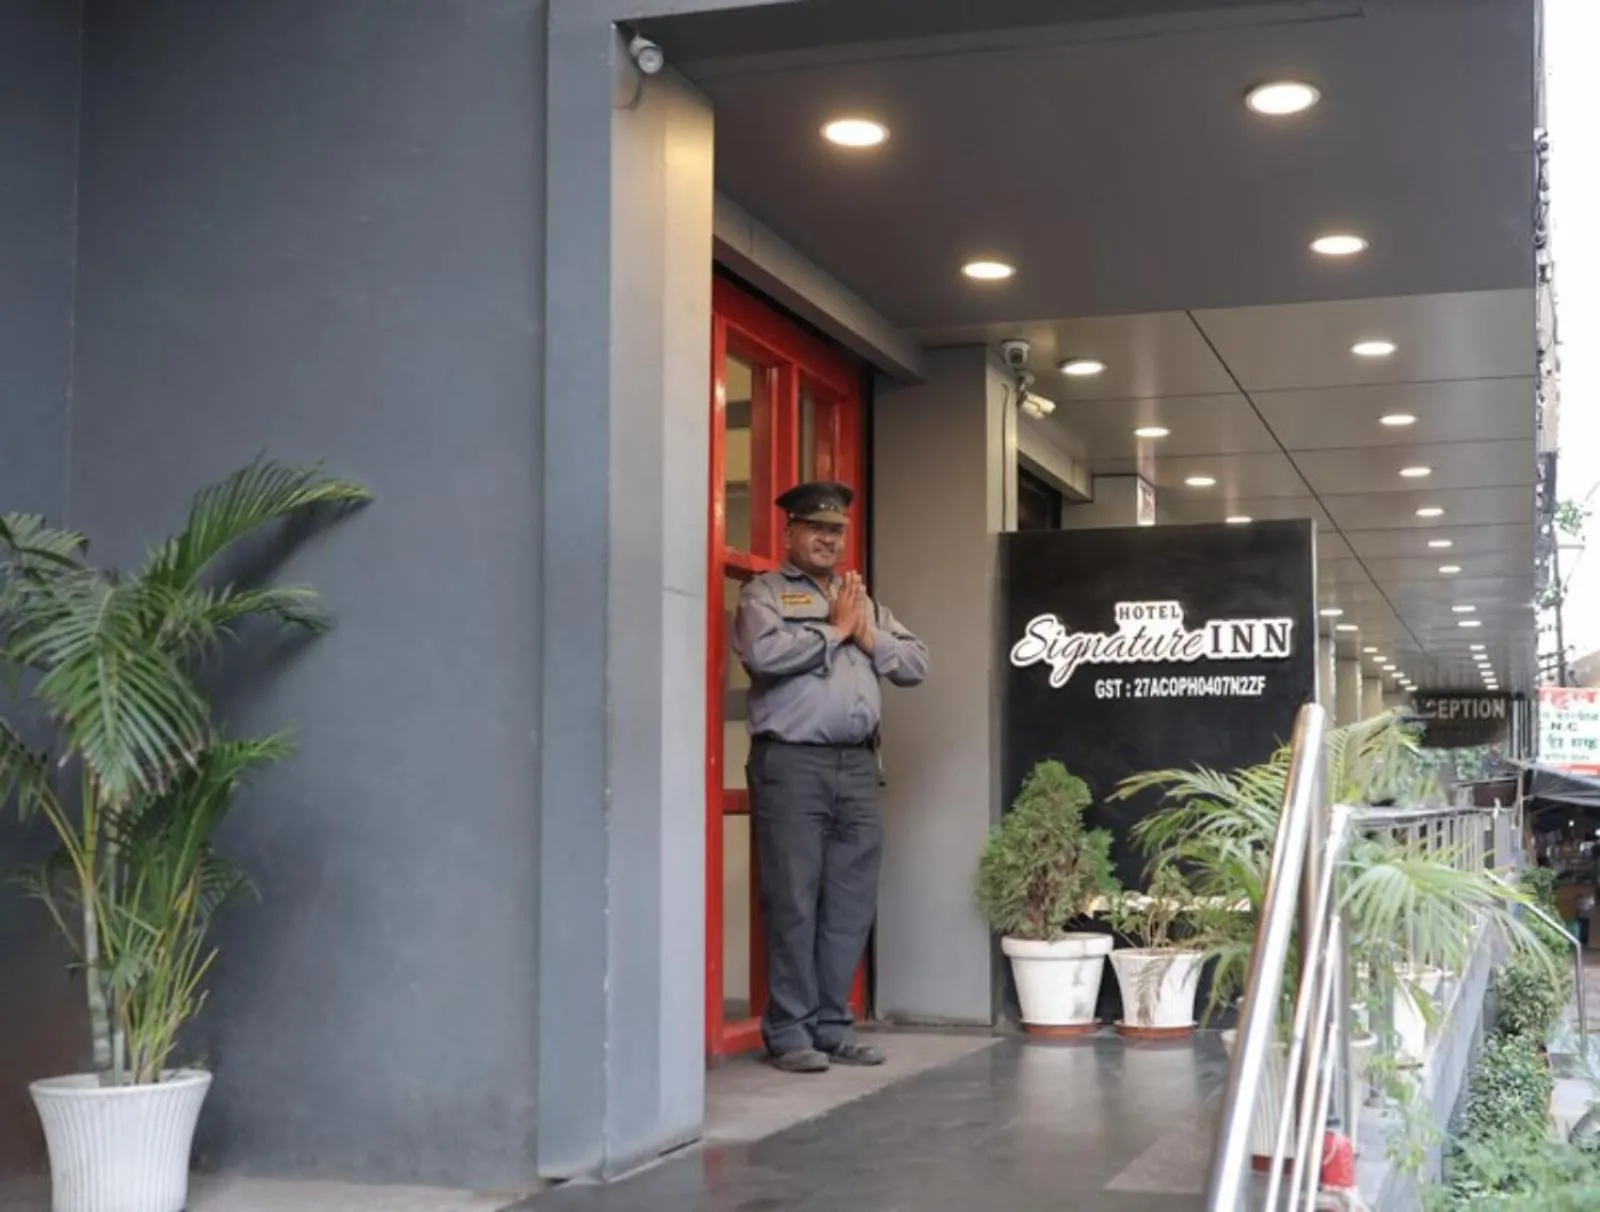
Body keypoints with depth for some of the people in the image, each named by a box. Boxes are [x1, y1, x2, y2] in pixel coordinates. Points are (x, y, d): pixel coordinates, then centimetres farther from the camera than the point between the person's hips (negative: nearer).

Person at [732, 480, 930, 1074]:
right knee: (794, 902, -5)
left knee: (852, 904, 5)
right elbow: (763, 651, -17)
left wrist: (868, 636, 0)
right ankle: (789, 1031, 2)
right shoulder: (765, 592, 4)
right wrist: (835, 630, -5)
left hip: (857, 765, 6)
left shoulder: (864, 599, 23)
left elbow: (917, 663, 16)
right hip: (792, 763, -6)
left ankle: (833, 1025, 14)